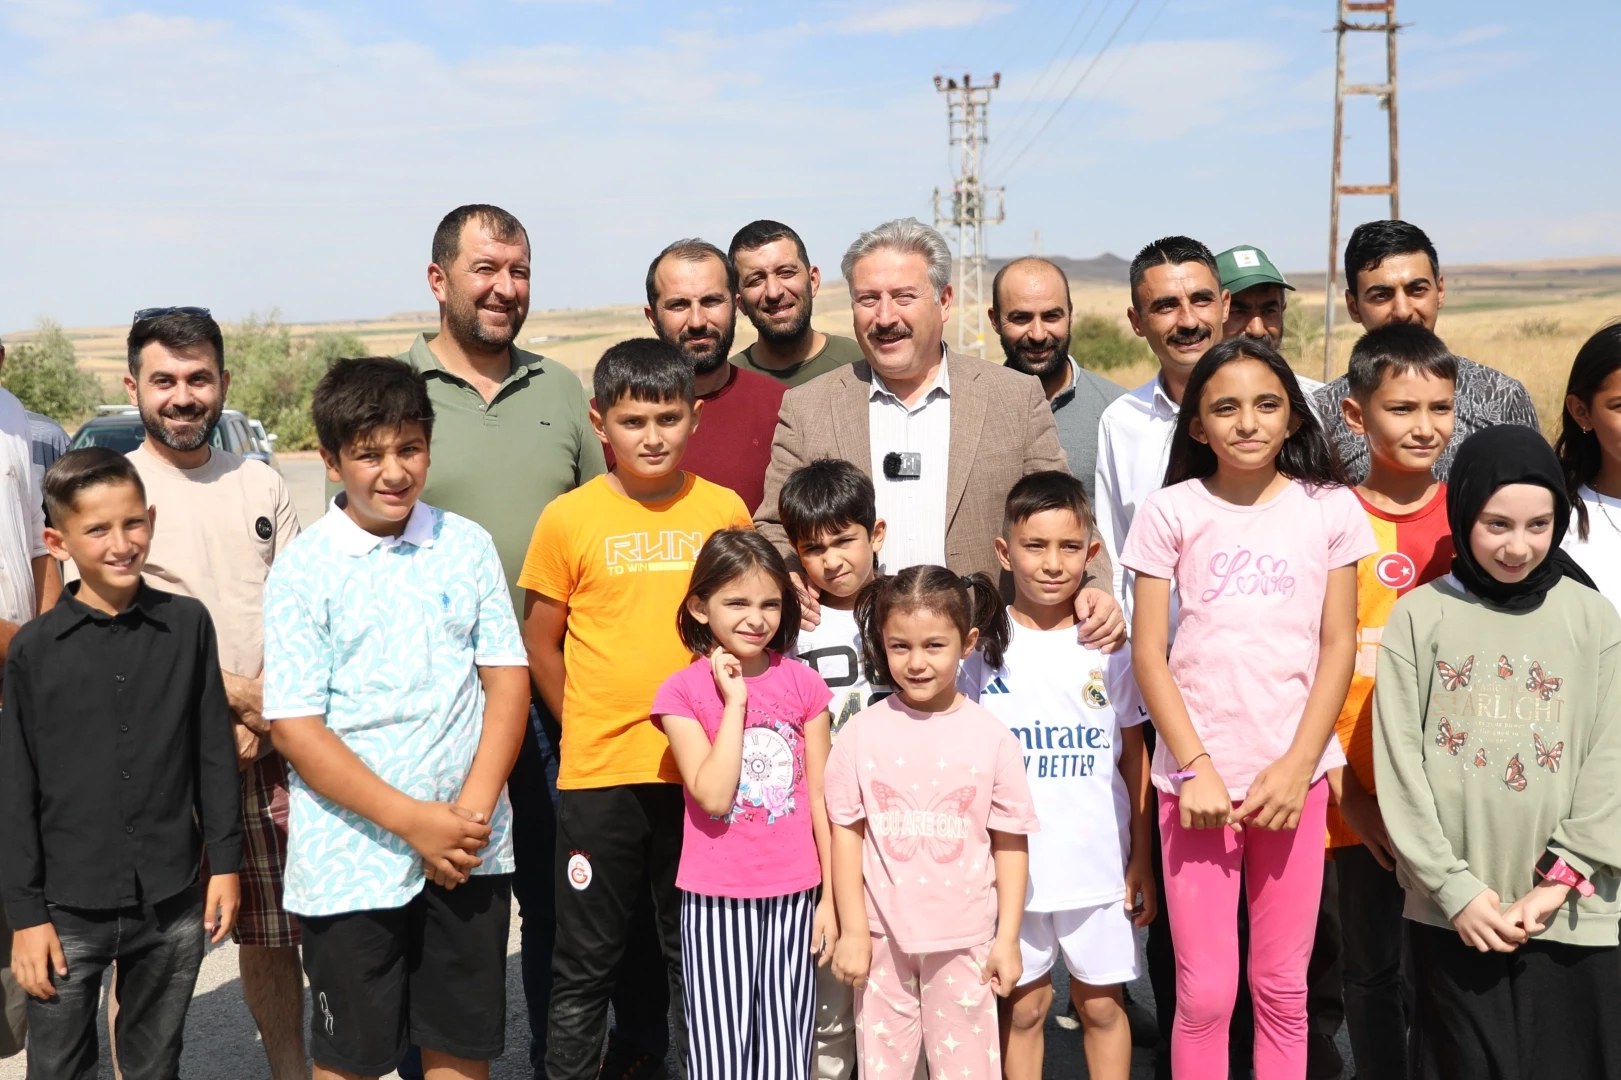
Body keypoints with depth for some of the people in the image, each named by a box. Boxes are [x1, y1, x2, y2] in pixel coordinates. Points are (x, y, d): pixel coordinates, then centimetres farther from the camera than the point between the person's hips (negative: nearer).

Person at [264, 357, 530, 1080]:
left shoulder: (467, 546, 3)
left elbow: (508, 679, 2)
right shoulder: (303, 570, -6)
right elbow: (294, 726, -10)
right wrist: (413, 821, -15)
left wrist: (473, 811, -10)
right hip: (352, 858, -2)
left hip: (470, 852, 3)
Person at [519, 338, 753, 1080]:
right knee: (585, 961, 10)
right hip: (598, 770, -1)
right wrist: (586, 725, 0)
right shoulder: (569, 519, -3)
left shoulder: (725, 510, 1)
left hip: (701, 768, 1)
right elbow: (539, 640, 4)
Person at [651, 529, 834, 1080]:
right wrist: (734, 702, -14)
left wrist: (831, 898, 3)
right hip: (716, 900, -1)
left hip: (793, 896, 2)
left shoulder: (803, 684, 1)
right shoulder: (683, 691, -4)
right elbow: (713, 797, -15)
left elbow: (821, 798, 4)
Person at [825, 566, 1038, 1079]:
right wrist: (852, 930, -3)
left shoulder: (992, 737, -6)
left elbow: (1010, 843, -1)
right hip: (882, 936, 1)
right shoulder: (861, 733, -6)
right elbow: (845, 832, -2)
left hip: (965, 939, 0)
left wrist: (1008, 938, -2)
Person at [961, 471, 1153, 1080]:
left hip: (1099, 864, 1)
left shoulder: (1109, 645, 0)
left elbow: (1133, 756, 5)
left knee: (1102, 1005, 12)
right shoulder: (982, 646, -4)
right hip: (1013, 865, -1)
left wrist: (1142, 859, 4)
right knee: (1022, 1007, 11)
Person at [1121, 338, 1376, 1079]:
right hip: (1196, 773, -1)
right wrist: (1195, 768, -9)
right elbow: (1148, 653, -2)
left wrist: (1297, 766, -6)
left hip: (1294, 775, 1)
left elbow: (1339, 646, 2)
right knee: (1205, 991, 3)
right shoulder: (1170, 512, 0)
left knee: (1283, 987, 10)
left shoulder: (1330, 509, 4)